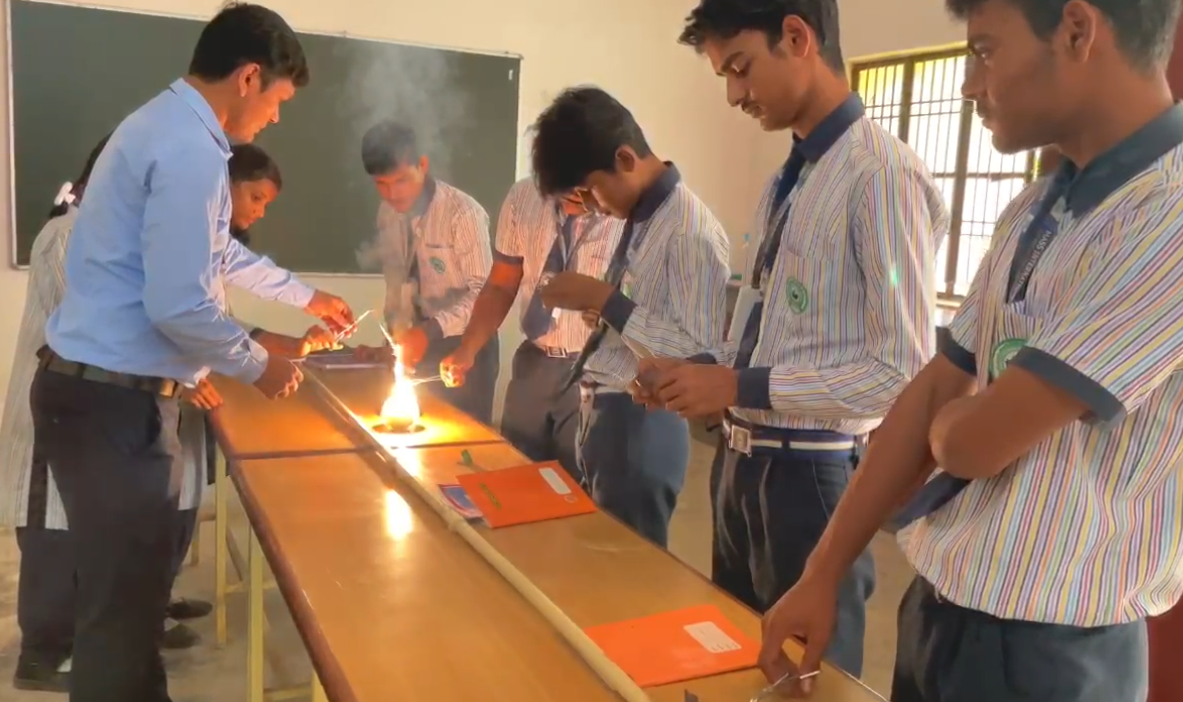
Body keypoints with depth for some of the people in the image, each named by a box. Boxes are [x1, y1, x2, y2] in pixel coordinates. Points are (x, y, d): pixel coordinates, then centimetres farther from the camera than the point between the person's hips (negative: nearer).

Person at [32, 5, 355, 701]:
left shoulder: (169, 124, 14)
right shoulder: (191, 150, -20)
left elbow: (221, 255, 27)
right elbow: (178, 306, -24)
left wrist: (306, 296, 35)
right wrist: (259, 365, -7)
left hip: (102, 388, 10)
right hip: (115, 402, -10)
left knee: (135, 585, 20)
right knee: (124, 598, 2)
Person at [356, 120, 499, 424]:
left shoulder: (463, 213, -20)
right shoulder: (389, 212, 0)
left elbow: (484, 293, -21)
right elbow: (397, 281, 10)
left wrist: (431, 329, -30)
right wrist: (396, 337, 2)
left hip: (465, 344, -5)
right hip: (423, 340, 5)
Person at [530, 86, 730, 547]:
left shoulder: (692, 232, -19)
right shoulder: (638, 217, 9)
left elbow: (697, 354, -24)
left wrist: (605, 301, -23)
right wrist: (592, 304, 1)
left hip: (641, 426, -9)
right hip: (600, 415, 9)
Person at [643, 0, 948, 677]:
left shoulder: (884, 175, -19)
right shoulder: (787, 180, 7)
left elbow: (904, 372, -22)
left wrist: (739, 387, -21)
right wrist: (705, 371, -1)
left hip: (809, 476, -8)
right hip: (740, 462, 8)